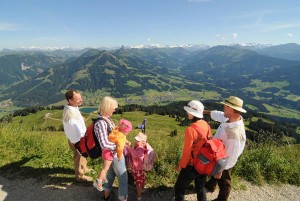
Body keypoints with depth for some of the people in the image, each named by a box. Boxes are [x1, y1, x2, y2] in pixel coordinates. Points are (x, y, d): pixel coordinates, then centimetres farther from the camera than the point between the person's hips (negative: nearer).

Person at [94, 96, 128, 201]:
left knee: (110, 173, 29)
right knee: (123, 178, 10)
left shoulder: (107, 117, -4)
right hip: (114, 153, -9)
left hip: (111, 152, 9)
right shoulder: (101, 122, -32)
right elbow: (105, 144, -36)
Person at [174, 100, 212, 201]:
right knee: (200, 188, 25)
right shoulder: (206, 125, -6)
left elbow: (187, 151, -20)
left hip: (192, 165, -7)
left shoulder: (191, 129, -27)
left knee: (179, 188, 13)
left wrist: (181, 165, -6)